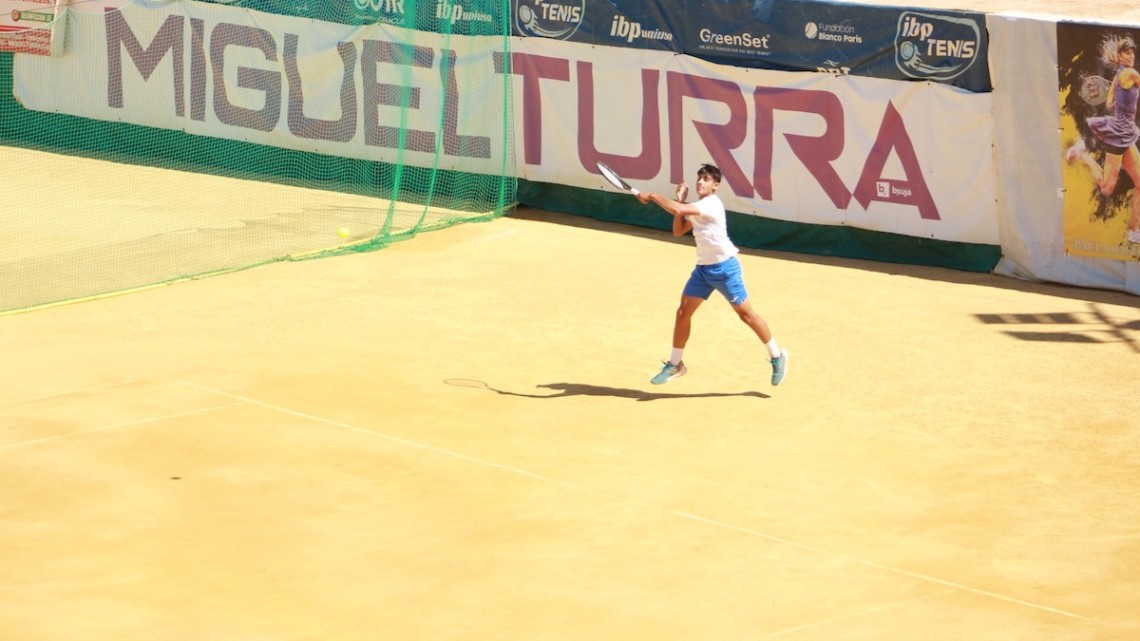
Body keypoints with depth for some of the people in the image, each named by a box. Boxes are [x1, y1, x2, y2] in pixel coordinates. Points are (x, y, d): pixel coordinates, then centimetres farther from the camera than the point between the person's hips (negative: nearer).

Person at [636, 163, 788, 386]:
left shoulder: (711, 204, -20)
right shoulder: (697, 207, 10)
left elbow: (678, 210, -31)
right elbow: (678, 230, 12)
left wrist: (651, 196, -21)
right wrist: (680, 200, 3)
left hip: (724, 267, -8)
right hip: (703, 268, 8)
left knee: (746, 314, -2)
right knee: (683, 313, 3)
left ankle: (776, 356, 12)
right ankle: (675, 364, 15)